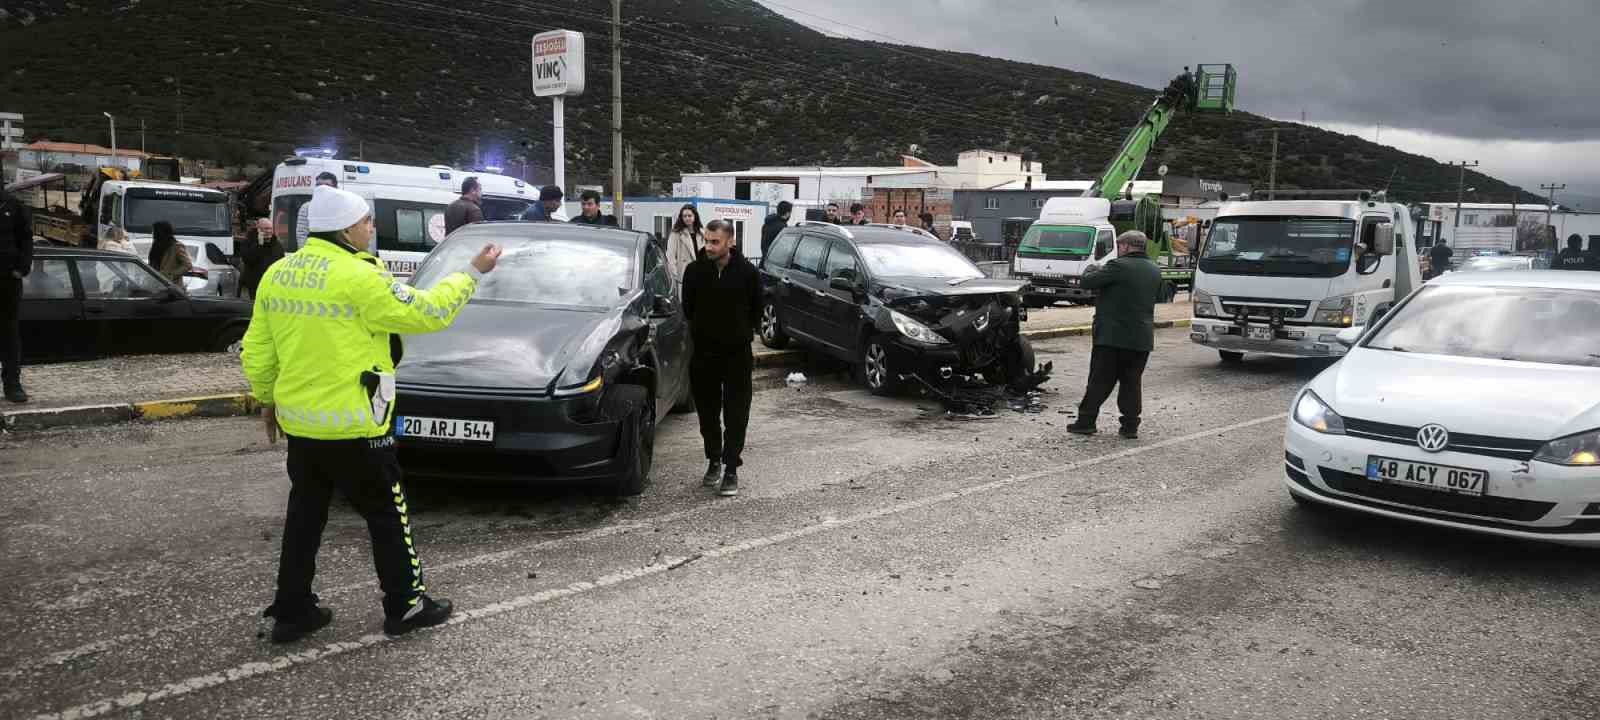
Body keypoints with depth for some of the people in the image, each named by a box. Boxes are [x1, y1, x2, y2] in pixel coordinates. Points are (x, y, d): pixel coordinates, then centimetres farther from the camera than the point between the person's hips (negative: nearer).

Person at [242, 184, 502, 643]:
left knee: (305, 514, 17)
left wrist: (266, 399, 24)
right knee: (386, 514, 7)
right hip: (352, 425, -7)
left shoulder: (278, 274, 6)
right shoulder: (358, 277, -19)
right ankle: (405, 605, 16)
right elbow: (426, 313, -14)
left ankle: (292, 612, 23)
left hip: (298, 420, 7)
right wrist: (472, 273, -4)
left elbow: (257, 350, 11)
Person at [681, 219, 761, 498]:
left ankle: (731, 469, 5)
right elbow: (688, 308, 9)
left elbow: (756, 309, 5)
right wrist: (701, 331, 10)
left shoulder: (747, 271, -7)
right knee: (708, 414, 11)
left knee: (736, 416, -2)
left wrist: (743, 333, 6)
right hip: (703, 354, 2)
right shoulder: (694, 271, -4)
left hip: (737, 354, -2)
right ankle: (714, 460, 28)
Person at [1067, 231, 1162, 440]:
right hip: (1142, 338, 6)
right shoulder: (1155, 271, 9)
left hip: (1112, 335, -5)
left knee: (1099, 382, 2)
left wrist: (1092, 268, 9)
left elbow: (1088, 282, -14)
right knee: (1132, 383, 11)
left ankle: (1086, 421, 6)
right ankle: (1130, 426, 10)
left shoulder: (1119, 266, -14)